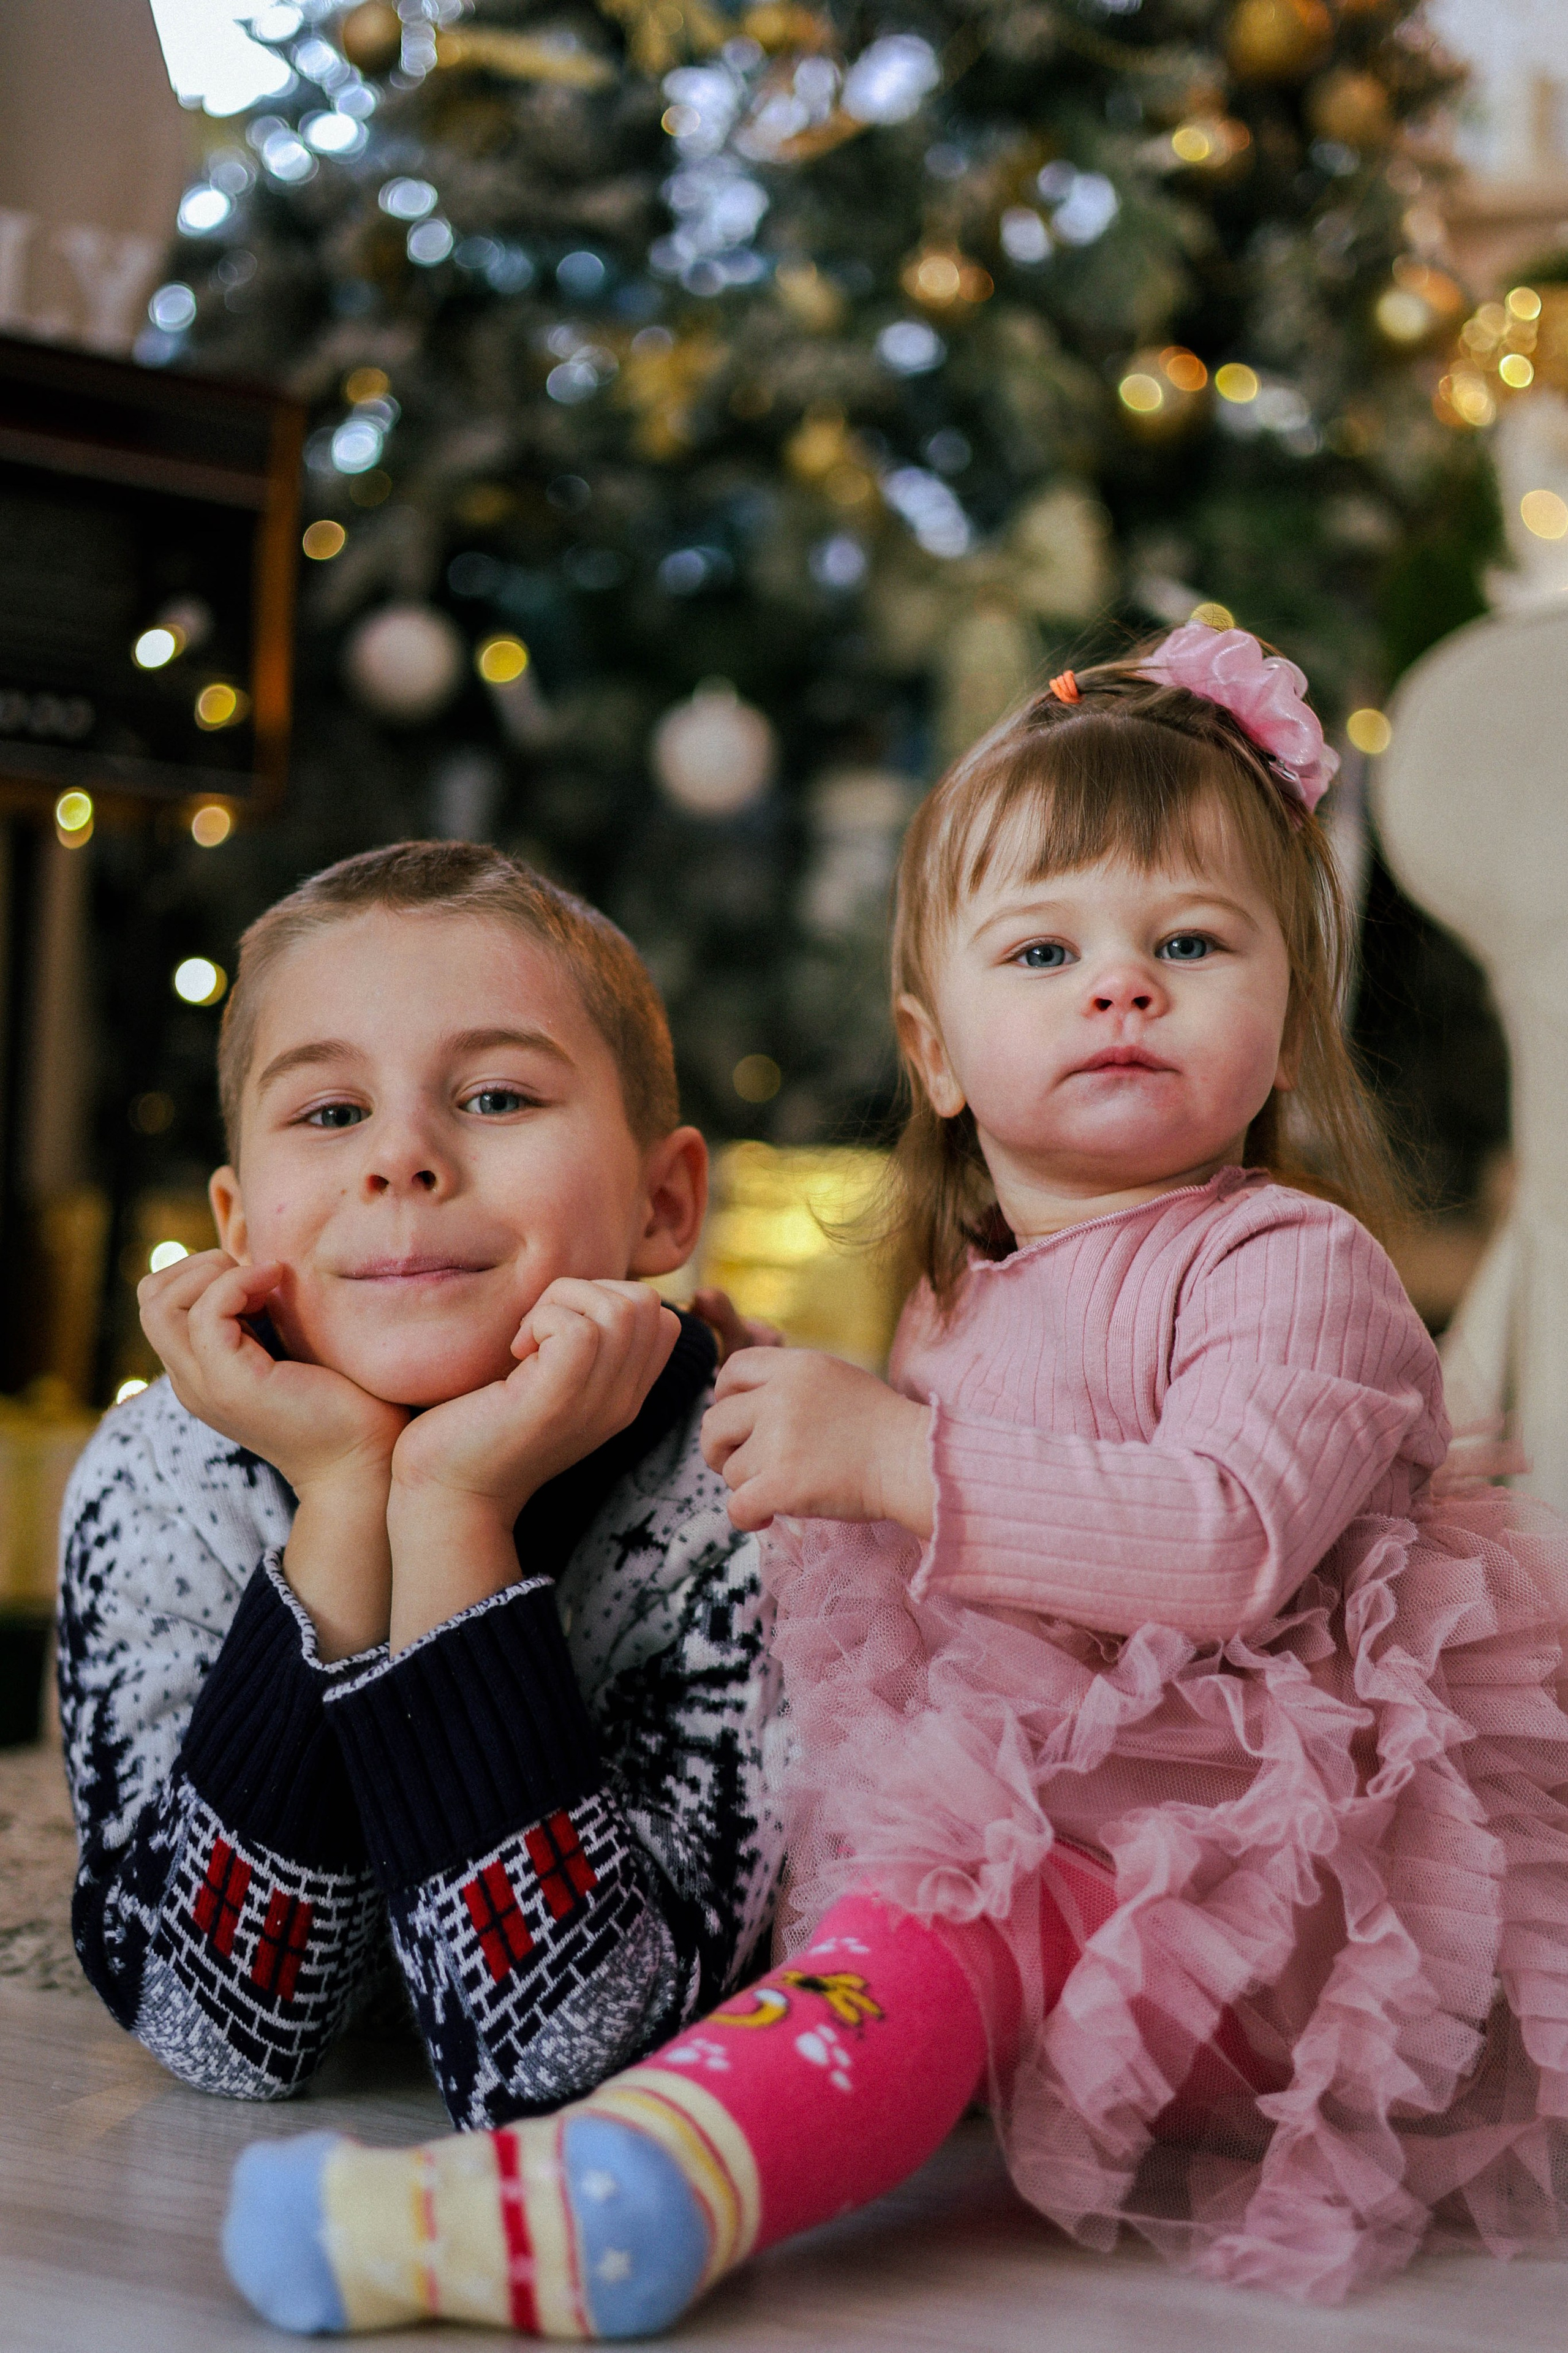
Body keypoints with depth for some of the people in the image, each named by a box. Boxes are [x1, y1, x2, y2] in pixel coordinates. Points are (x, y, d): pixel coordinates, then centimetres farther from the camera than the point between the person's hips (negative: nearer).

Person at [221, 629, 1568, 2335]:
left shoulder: (1291, 1263, -7)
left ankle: (619, 2198, -53)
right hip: (1032, 1828, 12)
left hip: (1260, 1890, -12)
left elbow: (1229, 1537, -27)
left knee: (958, 1892, -35)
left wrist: (892, 1457, -28)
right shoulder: (955, 1316, 17)